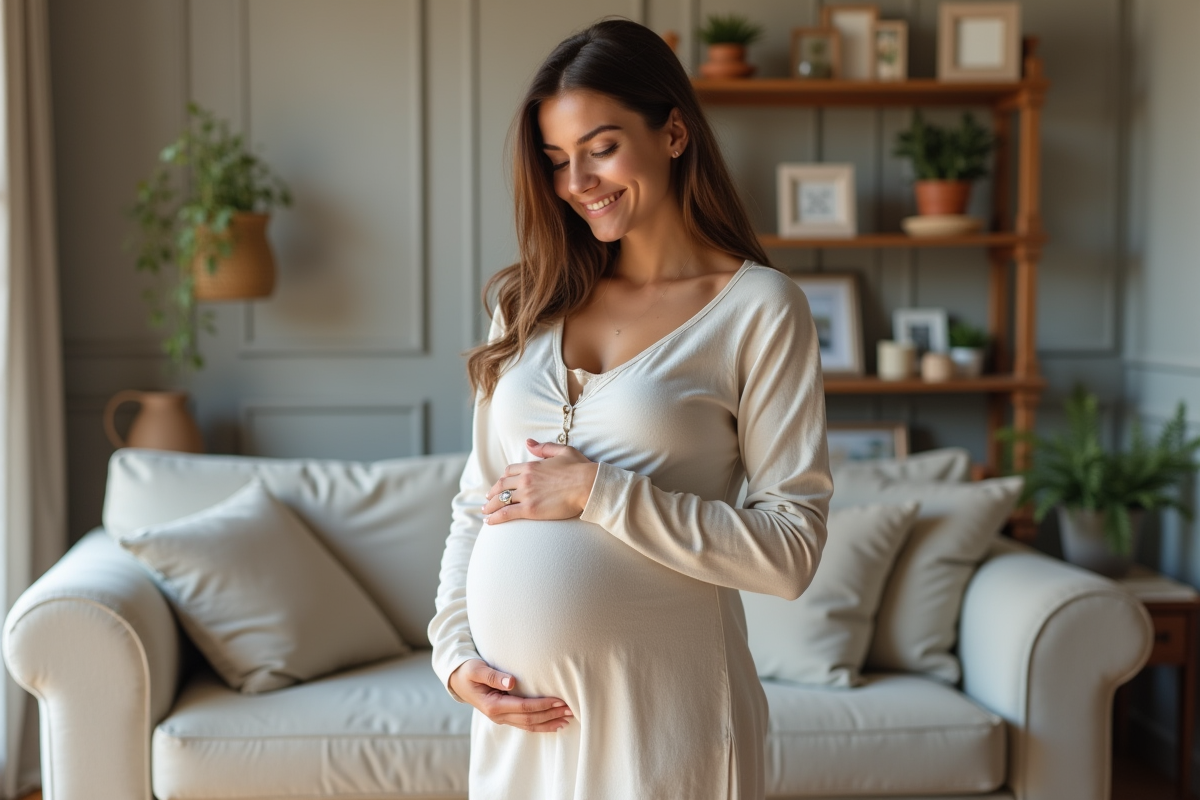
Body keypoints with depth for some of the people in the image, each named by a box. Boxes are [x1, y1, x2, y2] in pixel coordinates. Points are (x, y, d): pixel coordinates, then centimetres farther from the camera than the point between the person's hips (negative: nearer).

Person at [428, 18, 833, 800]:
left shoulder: (759, 308, -7)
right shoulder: (531, 303, 7)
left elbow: (791, 548, -13)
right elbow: (477, 502, 11)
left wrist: (598, 493, -17)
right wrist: (454, 649, -1)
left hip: (659, 706, -4)